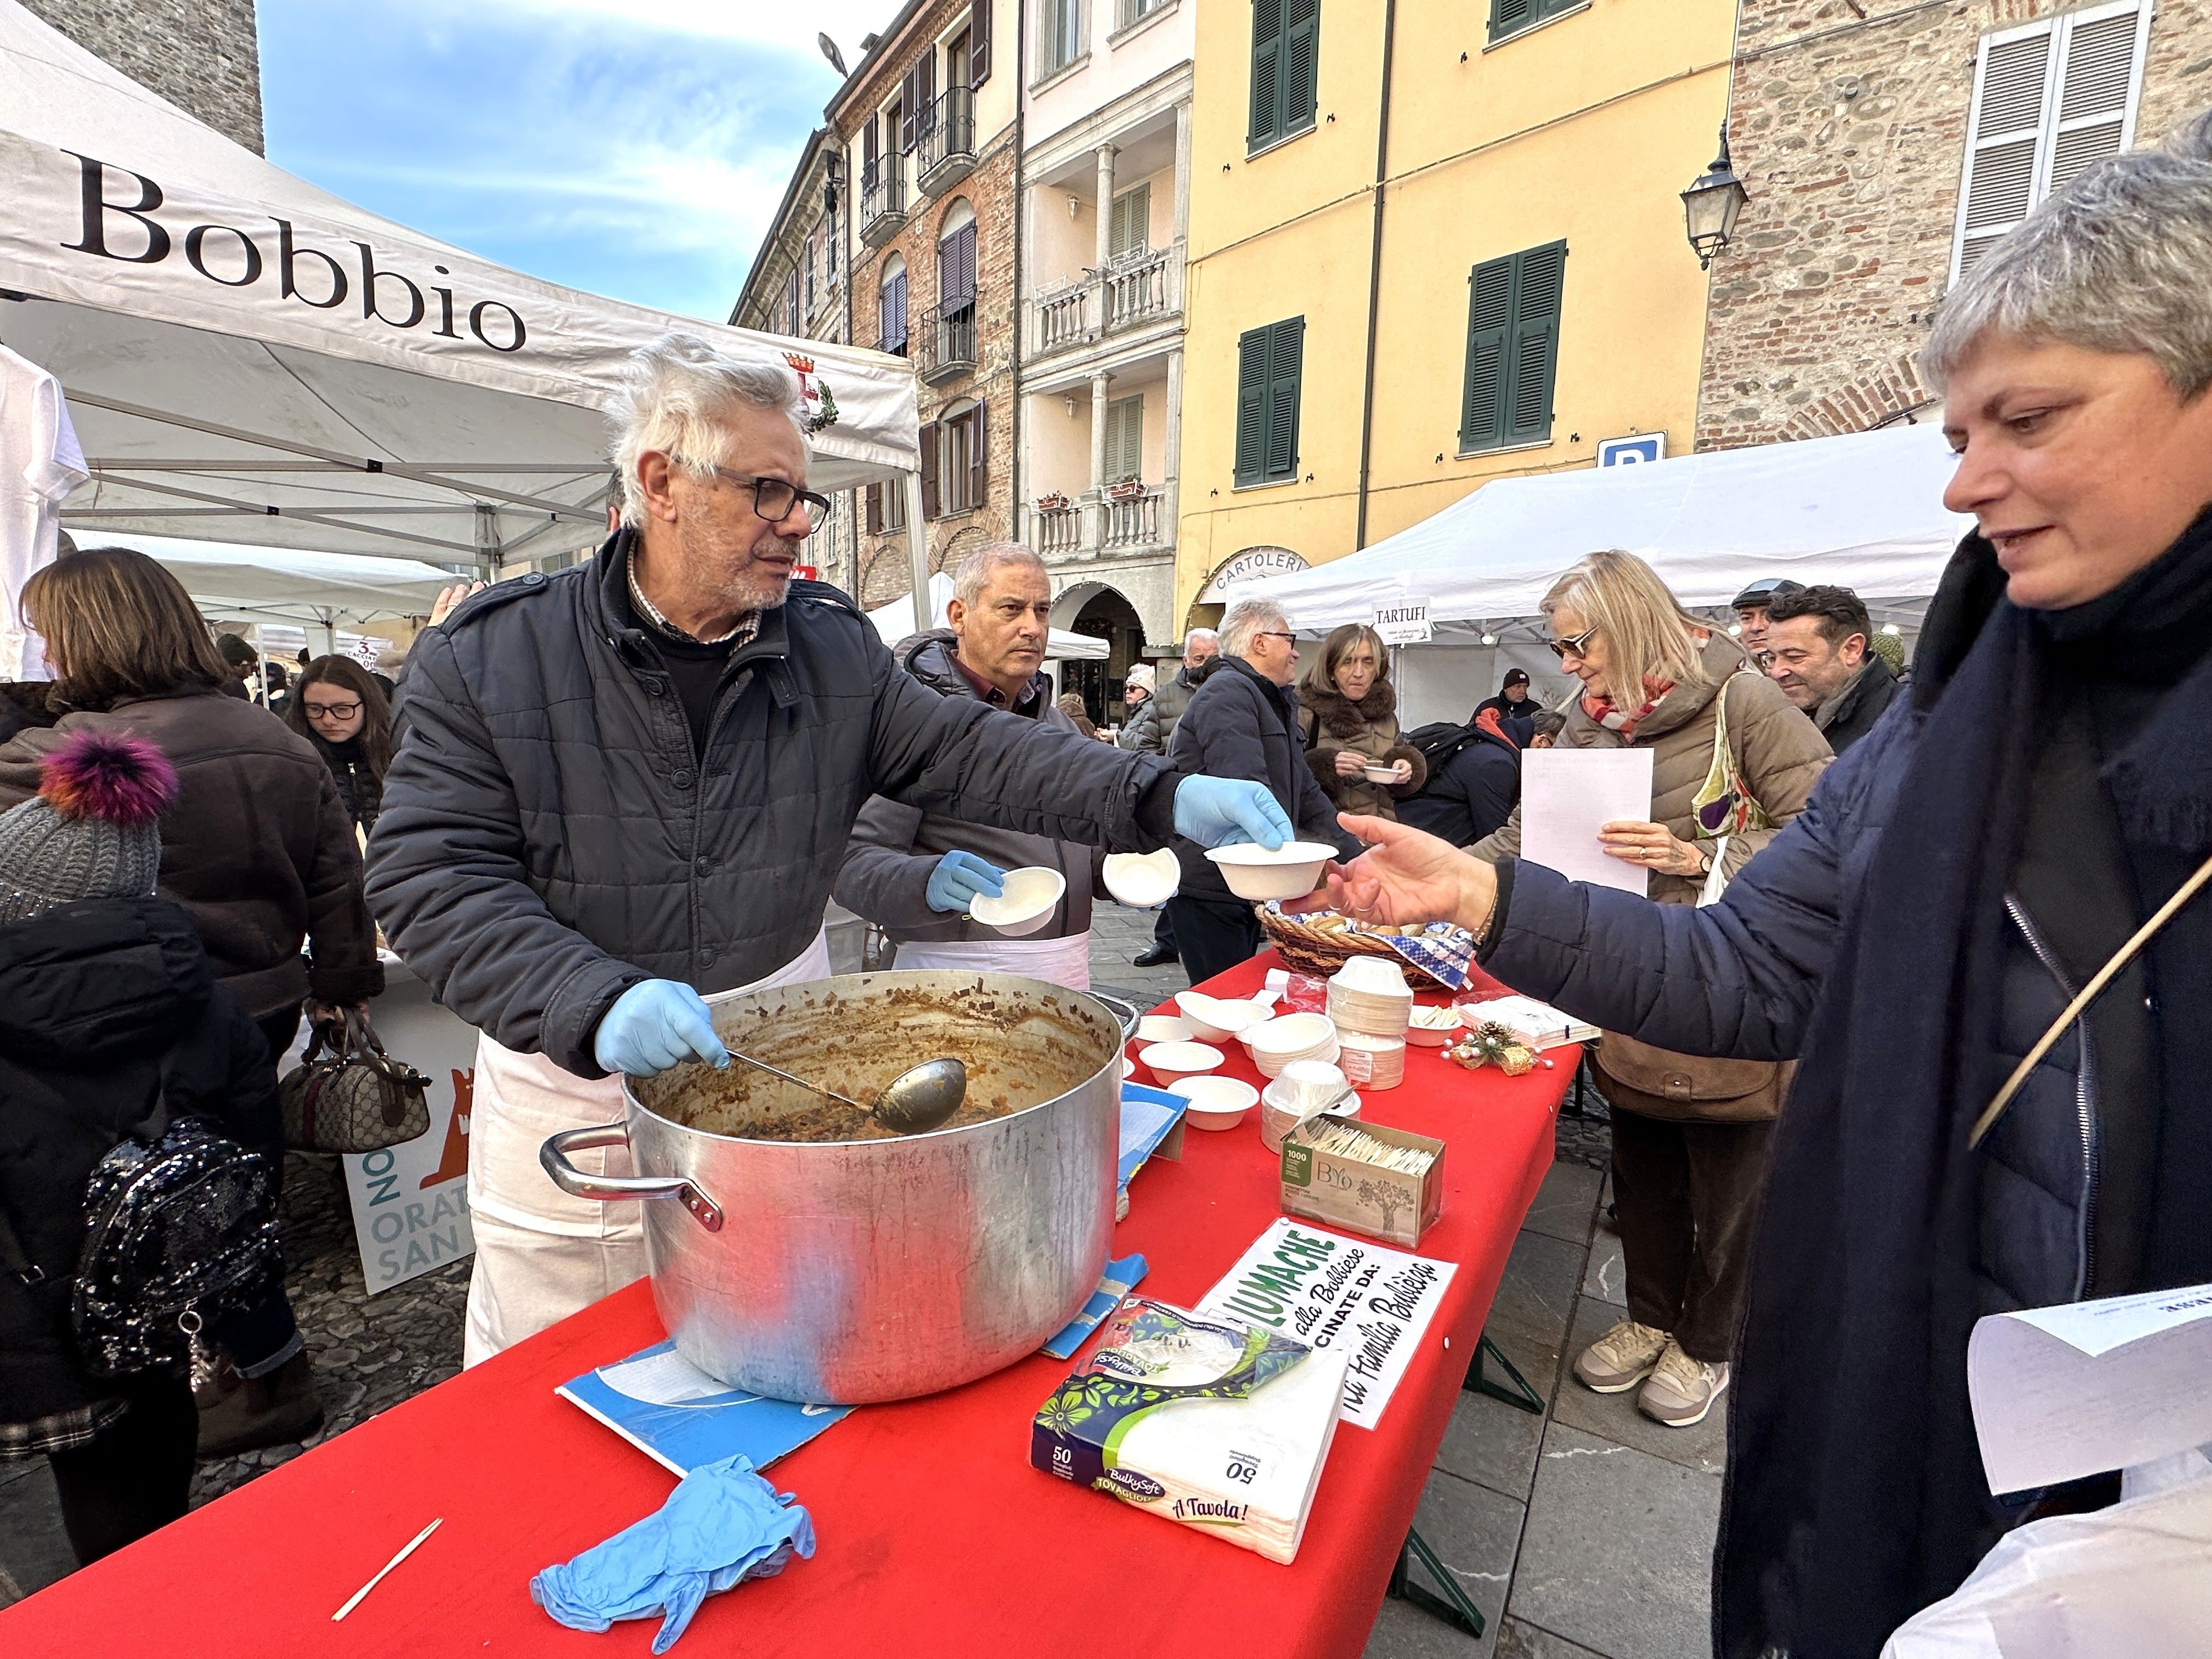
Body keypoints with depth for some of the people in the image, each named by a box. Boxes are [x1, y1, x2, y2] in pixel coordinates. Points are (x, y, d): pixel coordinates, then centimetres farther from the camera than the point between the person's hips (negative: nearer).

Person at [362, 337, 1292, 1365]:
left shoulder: (831, 648, -2)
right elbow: (435, 877, -16)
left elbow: (967, 751, -9)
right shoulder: (486, 659, -11)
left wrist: (1161, 798, -21)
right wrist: (597, 1003, -33)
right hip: (578, 1095, -2)